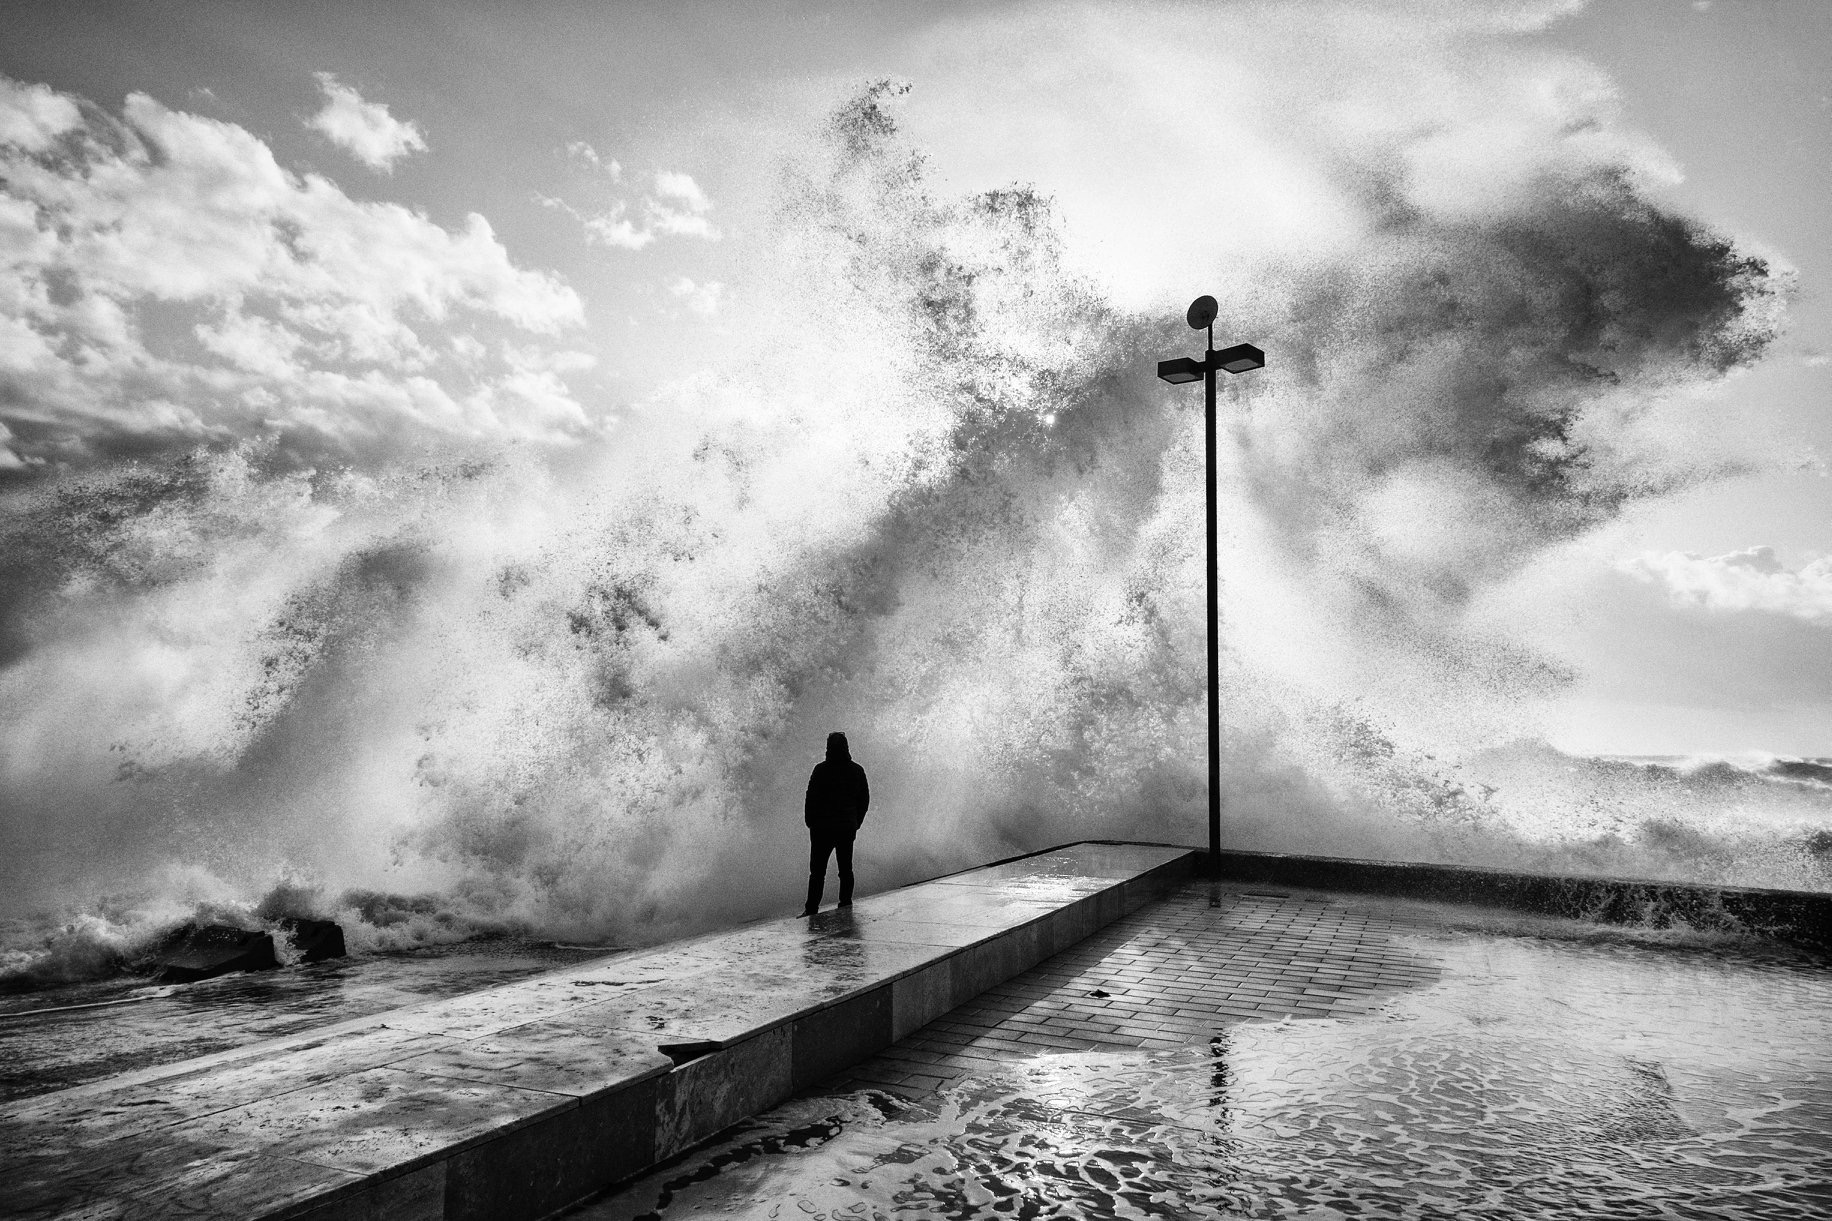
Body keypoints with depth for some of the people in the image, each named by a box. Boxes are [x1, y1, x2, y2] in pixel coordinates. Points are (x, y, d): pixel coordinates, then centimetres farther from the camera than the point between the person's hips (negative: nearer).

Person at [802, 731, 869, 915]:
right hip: (848, 827, 4)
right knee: (846, 868, 13)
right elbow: (865, 799, 8)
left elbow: (811, 797, -9)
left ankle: (812, 909, -2)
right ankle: (846, 905, 13)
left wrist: (810, 822, 2)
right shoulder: (857, 771, 3)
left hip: (822, 827, -3)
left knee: (817, 870, 0)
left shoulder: (821, 769, -11)